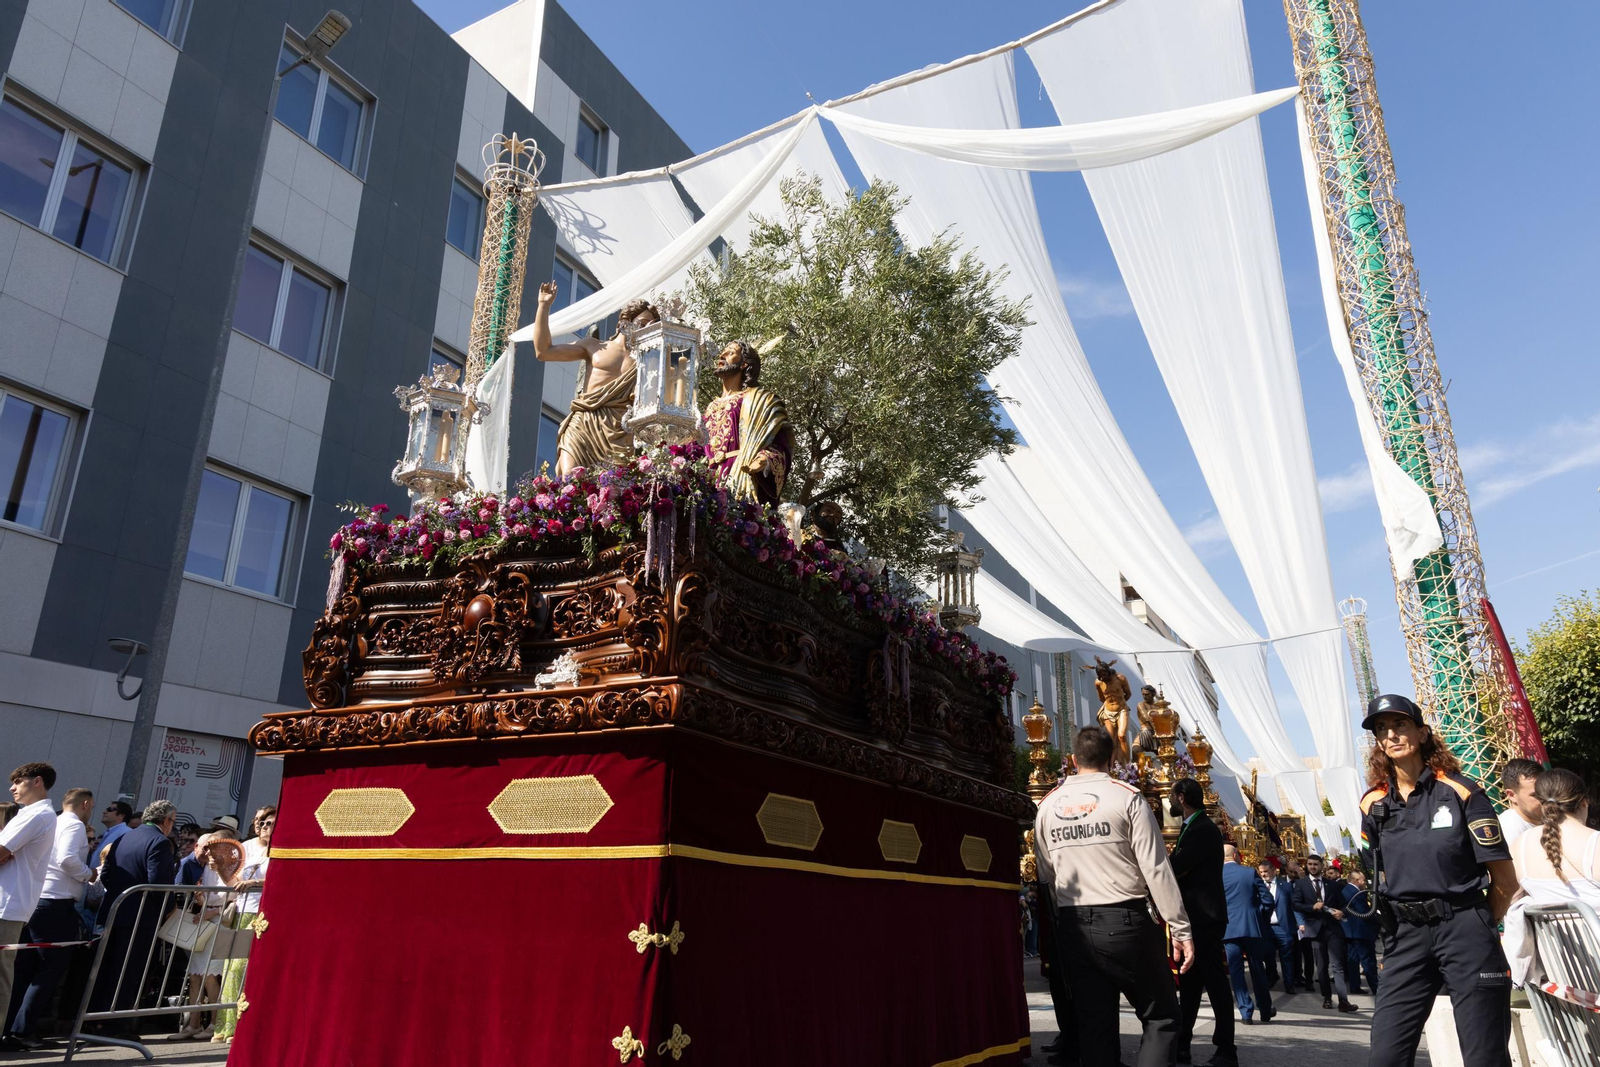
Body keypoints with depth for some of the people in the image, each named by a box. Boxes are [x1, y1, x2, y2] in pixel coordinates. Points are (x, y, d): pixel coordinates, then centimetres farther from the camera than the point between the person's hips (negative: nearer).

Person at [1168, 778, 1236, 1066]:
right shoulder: (1192, 828, 16)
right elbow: (1180, 869, 16)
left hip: (1204, 917, -10)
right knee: (1189, 982, 13)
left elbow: (1175, 868, -23)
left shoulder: (1203, 830, -17)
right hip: (1194, 917, 10)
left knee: (1215, 981, -4)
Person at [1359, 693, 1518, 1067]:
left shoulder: (1459, 791, -5)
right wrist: (1412, 920, 9)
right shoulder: (1373, 804, 6)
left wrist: (1476, 925, 5)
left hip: (1463, 930, -3)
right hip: (1405, 936, 3)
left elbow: (1505, 881, -3)